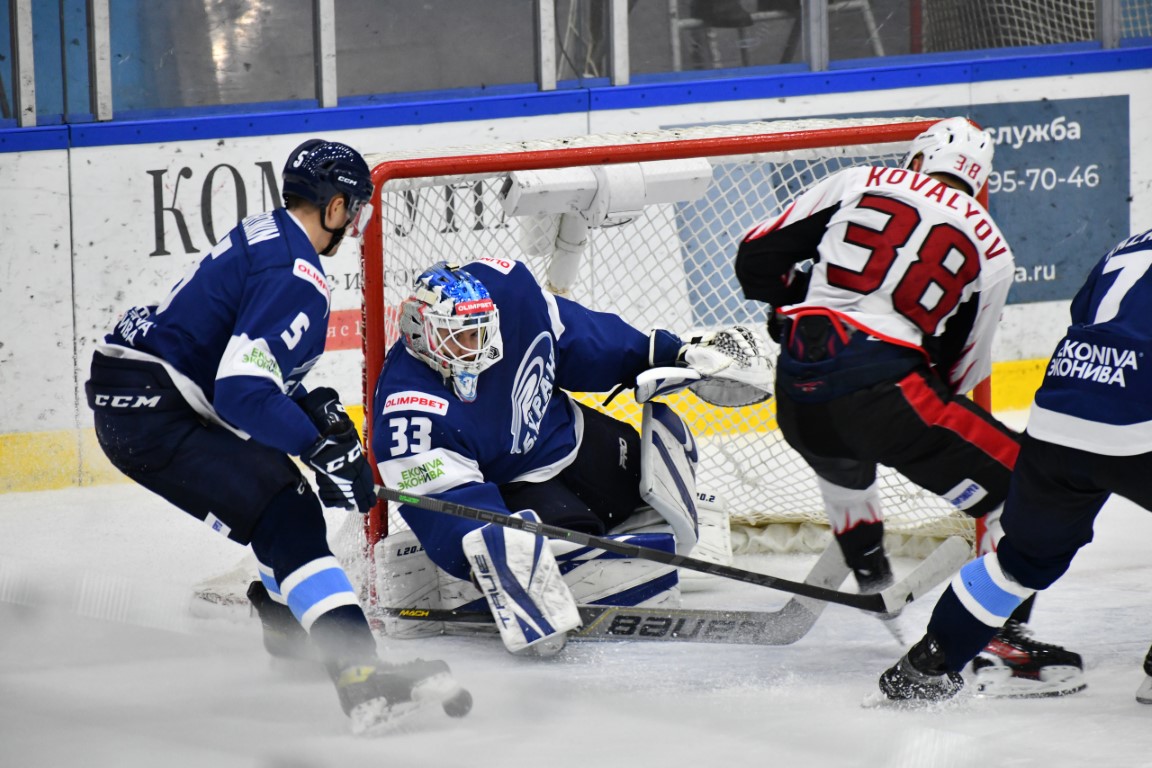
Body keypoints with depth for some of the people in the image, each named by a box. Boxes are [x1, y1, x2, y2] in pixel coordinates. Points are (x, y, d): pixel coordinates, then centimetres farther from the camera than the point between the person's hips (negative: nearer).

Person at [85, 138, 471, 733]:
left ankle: (290, 641, 41)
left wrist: (313, 405, 11)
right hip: (148, 413, -11)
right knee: (285, 515, -18)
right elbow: (242, 392, -26)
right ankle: (363, 681, -29)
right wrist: (323, 448, -22)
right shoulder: (295, 277, -17)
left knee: (282, 494, 26)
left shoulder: (266, 236, 14)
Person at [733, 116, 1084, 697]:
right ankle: (999, 643, -10)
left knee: (843, 464, 40)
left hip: (796, 389, 5)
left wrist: (797, 305, 34)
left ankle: (871, 582, 54)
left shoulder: (858, 185, 14)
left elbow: (757, 259, 14)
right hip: (883, 384, -5)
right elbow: (962, 370, 14)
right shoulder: (990, 249, 11)